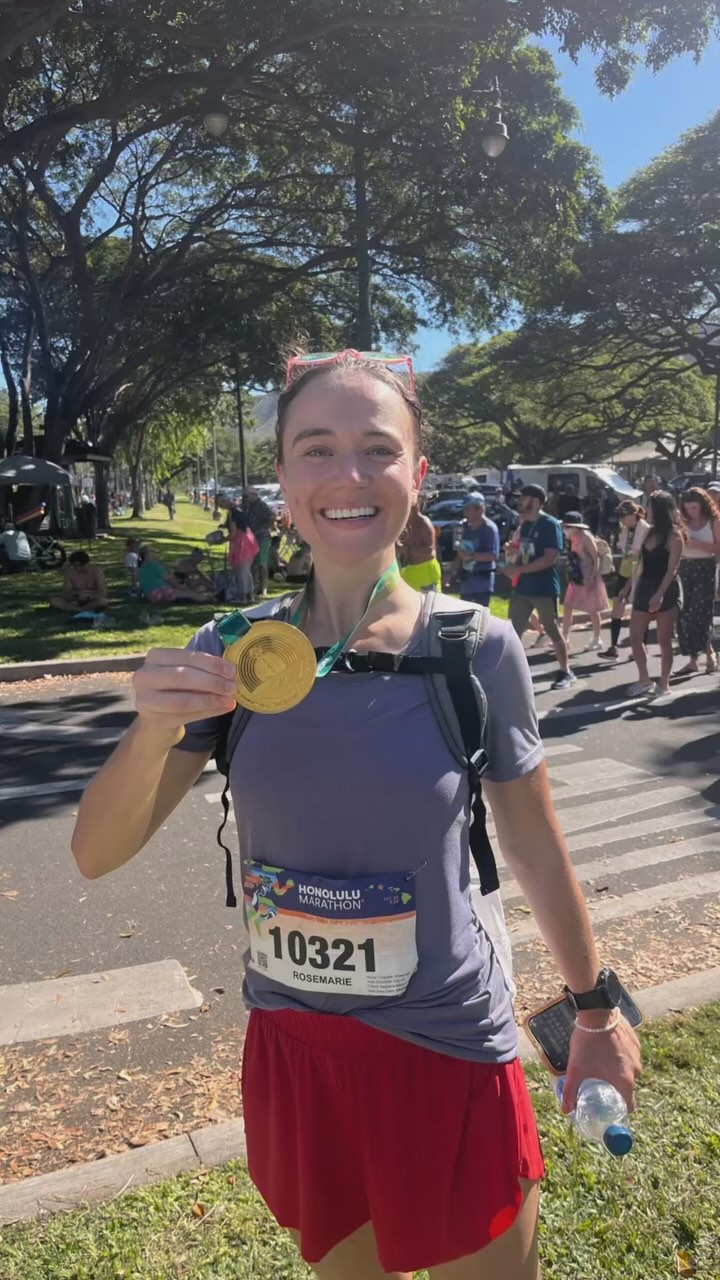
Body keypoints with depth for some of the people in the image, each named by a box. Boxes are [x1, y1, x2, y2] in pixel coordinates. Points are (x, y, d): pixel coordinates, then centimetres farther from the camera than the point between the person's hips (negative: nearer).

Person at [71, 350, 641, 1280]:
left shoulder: (476, 649, -14)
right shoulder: (236, 650, -9)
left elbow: (536, 849, -1)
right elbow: (97, 854, -9)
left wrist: (595, 1009, 9)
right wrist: (154, 729, -29)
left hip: (449, 1051, -2)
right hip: (291, 1048, 2)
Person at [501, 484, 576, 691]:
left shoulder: (550, 525, -13)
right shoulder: (525, 525, 10)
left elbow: (549, 559, -21)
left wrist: (518, 570, -24)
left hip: (545, 589, -7)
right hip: (522, 587, 7)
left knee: (553, 631, 6)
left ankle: (566, 673, 21)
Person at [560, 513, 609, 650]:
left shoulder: (585, 537, -16)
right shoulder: (574, 538, 7)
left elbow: (596, 558, -17)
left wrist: (593, 577, -21)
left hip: (588, 578, -8)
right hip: (577, 578, 8)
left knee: (592, 609, 4)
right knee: (567, 607, 6)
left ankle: (596, 639, 15)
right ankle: (565, 638, 12)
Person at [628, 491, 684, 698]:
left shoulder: (674, 535, -9)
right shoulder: (650, 532, 12)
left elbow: (672, 569, -16)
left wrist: (660, 594, -24)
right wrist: (635, 587, 12)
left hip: (665, 590, -7)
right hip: (645, 588, 7)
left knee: (664, 640, 1)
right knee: (635, 637, 6)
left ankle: (664, 684, 10)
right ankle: (644, 679, 18)